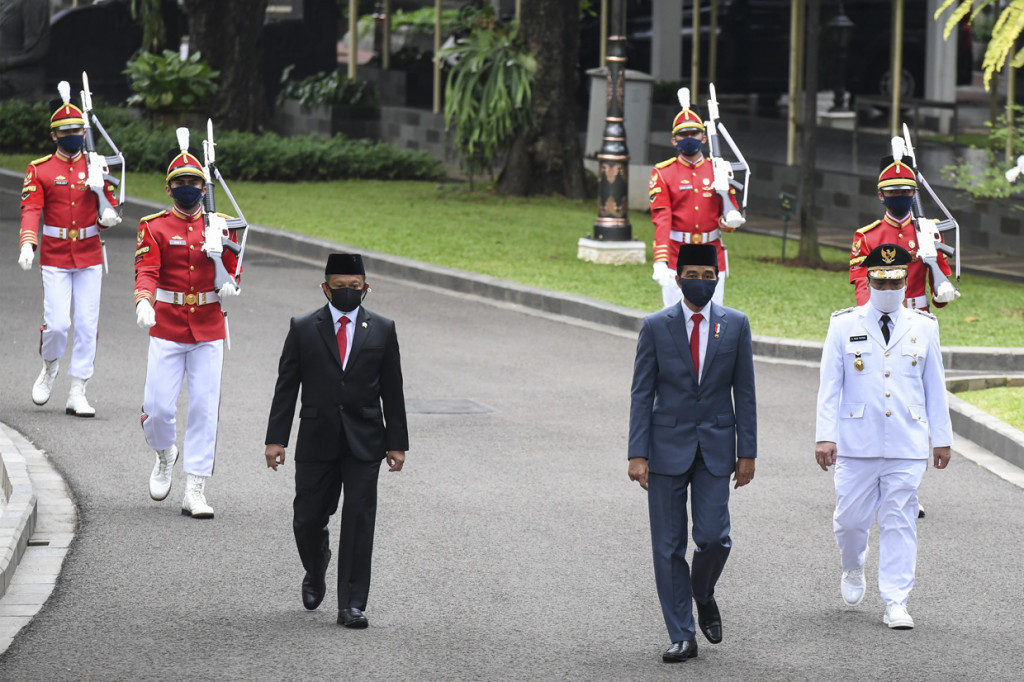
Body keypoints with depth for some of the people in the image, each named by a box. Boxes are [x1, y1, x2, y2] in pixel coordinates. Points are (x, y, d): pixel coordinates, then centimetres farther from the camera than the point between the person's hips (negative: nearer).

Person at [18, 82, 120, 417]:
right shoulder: (40, 170, -2)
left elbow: (108, 206, 9)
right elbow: (31, 210, -10)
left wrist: (108, 217, -16)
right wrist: (27, 246, -26)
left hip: (89, 257, 2)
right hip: (55, 258, -2)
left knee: (87, 326, 1)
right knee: (57, 323, -10)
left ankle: (77, 393, 8)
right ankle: (50, 366, 22)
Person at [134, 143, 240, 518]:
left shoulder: (219, 225, 7)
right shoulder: (154, 227, -1)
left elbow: (231, 267, 14)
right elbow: (146, 271, -13)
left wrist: (229, 285, -11)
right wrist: (143, 303, -33)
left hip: (209, 331, 1)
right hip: (167, 329, -1)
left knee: (205, 410, -2)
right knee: (158, 407, -5)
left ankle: (195, 493, 3)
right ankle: (165, 454, 30)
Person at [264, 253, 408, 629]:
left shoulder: (382, 330, 5)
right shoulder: (303, 329, 3)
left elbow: (392, 391, 7)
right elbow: (286, 386, 3)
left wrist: (397, 443, 3)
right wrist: (276, 439, -3)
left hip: (364, 443, 0)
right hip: (316, 442, 0)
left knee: (359, 521, -6)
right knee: (308, 520, 4)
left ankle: (352, 605, -3)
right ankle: (316, 574, 36)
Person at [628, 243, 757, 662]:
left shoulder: (735, 324, 2)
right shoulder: (656, 326, -1)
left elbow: (744, 392, 5)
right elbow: (642, 393, -1)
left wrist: (747, 452, 1)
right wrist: (637, 455, -8)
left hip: (716, 447, 0)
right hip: (667, 447, 0)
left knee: (713, 537, -10)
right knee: (668, 545, 1)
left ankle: (703, 594, 23)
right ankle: (682, 637, 9)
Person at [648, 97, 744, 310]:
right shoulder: (663, 173, -1)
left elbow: (731, 211, 10)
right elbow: (661, 219, -11)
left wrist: (730, 220, -16)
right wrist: (660, 261, -23)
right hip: (676, 260, -3)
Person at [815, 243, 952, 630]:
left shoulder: (924, 327, 8)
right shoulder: (844, 325, 3)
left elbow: (935, 387, 11)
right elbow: (829, 386, 1)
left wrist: (942, 438, 9)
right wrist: (825, 435, -7)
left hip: (908, 446, 1)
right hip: (856, 445, -1)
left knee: (900, 523, -1)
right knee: (851, 518, 3)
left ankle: (896, 603, 2)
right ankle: (853, 570, 34)